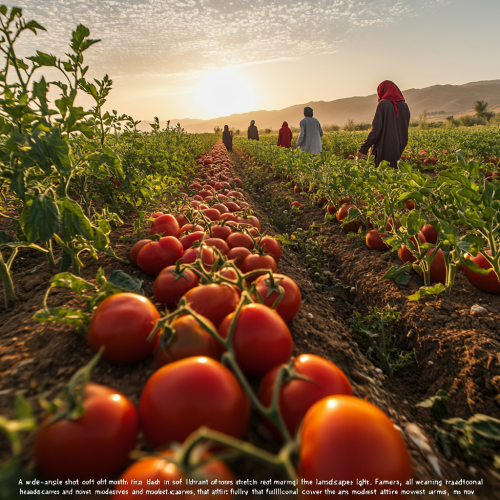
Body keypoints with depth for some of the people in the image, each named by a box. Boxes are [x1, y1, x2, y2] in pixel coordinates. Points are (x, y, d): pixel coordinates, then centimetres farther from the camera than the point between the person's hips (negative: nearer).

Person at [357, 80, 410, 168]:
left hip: (383, 149, -5)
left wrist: (363, 149, -11)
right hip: (397, 150, 6)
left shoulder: (383, 104, -6)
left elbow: (376, 129, -13)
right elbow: (405, 129, 12)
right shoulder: (404, 106, 10)